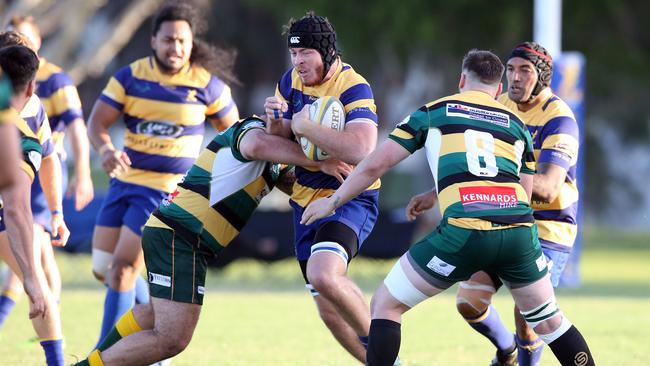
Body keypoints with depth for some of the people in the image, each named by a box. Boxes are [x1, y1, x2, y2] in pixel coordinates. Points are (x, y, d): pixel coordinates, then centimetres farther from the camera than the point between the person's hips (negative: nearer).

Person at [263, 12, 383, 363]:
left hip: (350, 198, -8)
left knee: (323, 275, -31)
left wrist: (306, 127, -26)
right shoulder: (291, 81, 4)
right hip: (306, 198, 8)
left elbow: (362, 151, -33)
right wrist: (275, 121, -12)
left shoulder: (354, 88, -18)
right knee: (327, 305, 9)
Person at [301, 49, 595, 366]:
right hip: (519, 230, 3)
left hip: (463, 232, -3)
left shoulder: (432, 113, 17)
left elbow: (375, 164, 14)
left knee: (385, 306, 13)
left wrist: (333, 201, 29)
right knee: (548, 321, 23)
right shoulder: (516, 124, 24)